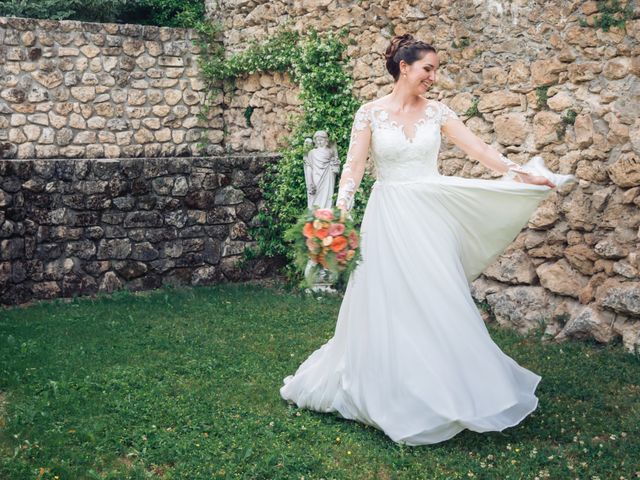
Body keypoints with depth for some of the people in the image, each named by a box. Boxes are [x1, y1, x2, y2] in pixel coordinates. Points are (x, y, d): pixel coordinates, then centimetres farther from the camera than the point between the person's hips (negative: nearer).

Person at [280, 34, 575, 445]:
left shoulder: (437, 111, 5)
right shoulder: (370, 113, -2)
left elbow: (478, 149, -1)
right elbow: (354, 168, -6)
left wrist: (521, 174, -11)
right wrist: (340, 218, -17)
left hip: (431, 217, 2)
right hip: (389, 217, -2)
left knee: (439, 302, 4)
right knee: (387, 303, 3)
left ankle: (447, 391, 19)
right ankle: (388, 392, 20)